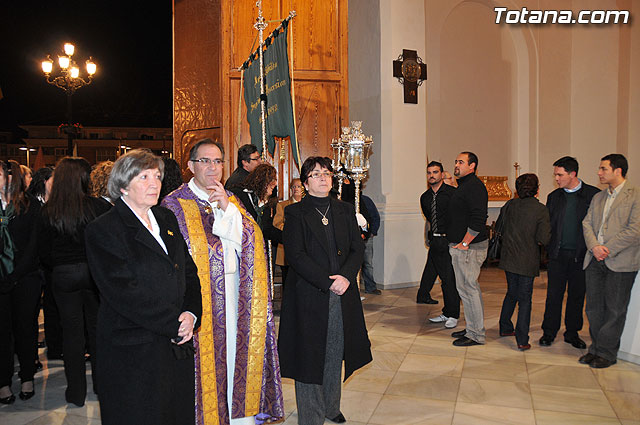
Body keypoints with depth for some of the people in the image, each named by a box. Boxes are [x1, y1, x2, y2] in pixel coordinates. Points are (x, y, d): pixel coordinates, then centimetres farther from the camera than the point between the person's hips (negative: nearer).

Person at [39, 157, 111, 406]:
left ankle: (76, 391, 21)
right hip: (94, 273, 0)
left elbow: (44, 253, 0)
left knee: (72, 332, 11)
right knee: (97, 328, 15)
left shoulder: (48, 213, -6)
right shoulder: (98, 206, -12)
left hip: (63, 276, 1)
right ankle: (102, 384, 27)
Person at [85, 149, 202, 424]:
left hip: (177, 345, 6)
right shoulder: (102, 230, -10)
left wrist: (191, 314, -6)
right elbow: (124, 293, -18)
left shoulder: (167, 219, 10)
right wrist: (174, 323, -16)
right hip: (134, 352, -6)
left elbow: (189, 271, 11)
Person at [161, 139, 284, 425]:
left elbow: (250, 237, 0)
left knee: (239, 350, 8)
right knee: (209, 358, 1)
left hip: (236, 292, 5)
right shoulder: (175, 203, -2)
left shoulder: (232, 200, 14)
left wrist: (227, 208, -11)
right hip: (201, 295, -4)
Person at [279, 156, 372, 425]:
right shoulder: (295, 213, -3)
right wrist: (328, 282, -16)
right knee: (310, 356, 4)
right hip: (309, 295, -4)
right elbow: (295, 255, -11)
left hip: (342, 295, 4)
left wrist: (346, 276, -12)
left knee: (335, 354, 14)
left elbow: (357, 249, 6)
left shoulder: (345, 211, 11)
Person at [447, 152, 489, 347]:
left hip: (469, 248, -10)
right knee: (466, 288, 16)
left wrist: (464, 243, -19)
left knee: (469, 289, -4)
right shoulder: (463, 185, 18)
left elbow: (478, 220, -24)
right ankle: (473, 328, 27)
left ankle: (476, 335, 6)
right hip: (461, 246, 10)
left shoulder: (474, 186, -15)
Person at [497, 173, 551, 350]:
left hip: (508, 258, 4)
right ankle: (522, 340, 6)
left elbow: (499, 226, 10)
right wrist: (532, 240, 4)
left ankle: (505, 327, 33)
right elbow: (544, 238, -15)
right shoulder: (540, 209, -11)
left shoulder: (509, 205, 0)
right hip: (527, 261, -4)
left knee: (512, 293, 21)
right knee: (524, 298, 4)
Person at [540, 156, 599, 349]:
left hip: (581, 254, -2)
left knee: (577, 295, 9)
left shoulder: (594, 194, -1)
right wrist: (547, 245, 0)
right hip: (558, 254, 2)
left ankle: (572, 333, 22)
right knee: (554, 294, 3)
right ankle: (549, 332, 14)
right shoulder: (554, 196, 9)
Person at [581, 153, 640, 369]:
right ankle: (595, 348, 23)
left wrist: (608, 250, -14)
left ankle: (607, 352, 15)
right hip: (595, 261, 6)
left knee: (614, 309, 3)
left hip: (620, 261, -6)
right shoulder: (598, 197, 16)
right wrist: (594, 246, -8)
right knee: (593, 307, 10)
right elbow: (587, 224, 10)